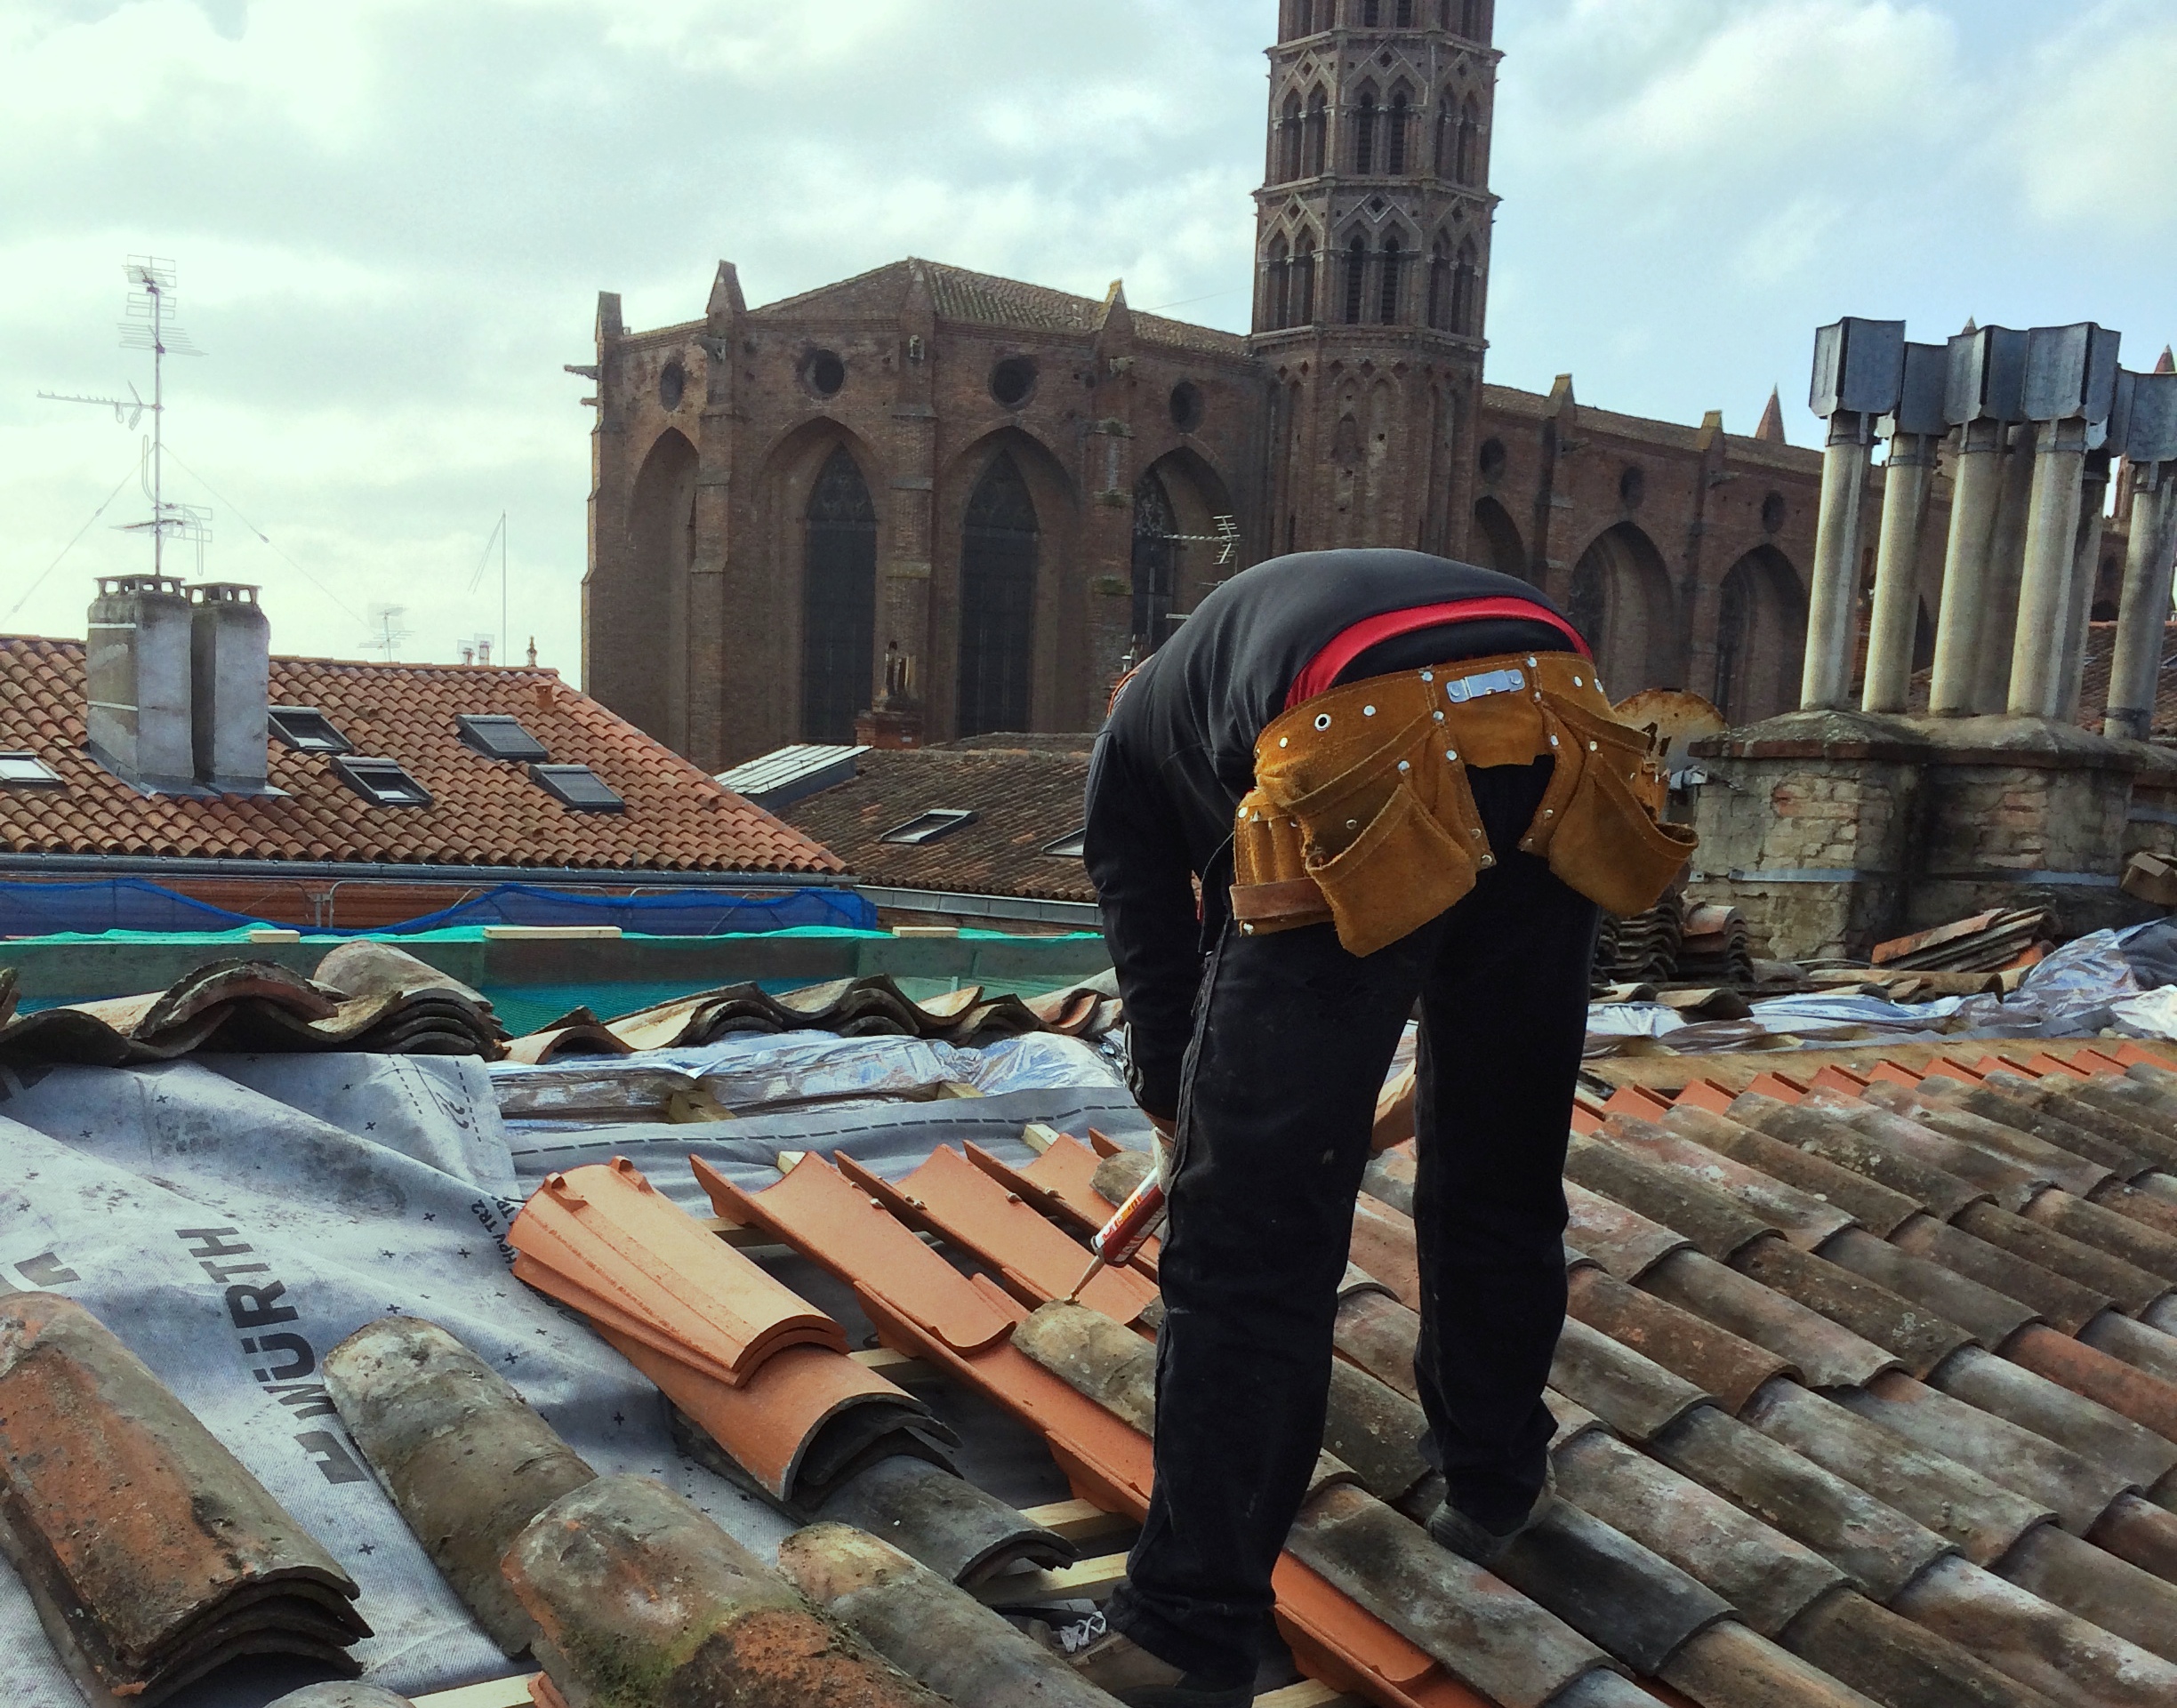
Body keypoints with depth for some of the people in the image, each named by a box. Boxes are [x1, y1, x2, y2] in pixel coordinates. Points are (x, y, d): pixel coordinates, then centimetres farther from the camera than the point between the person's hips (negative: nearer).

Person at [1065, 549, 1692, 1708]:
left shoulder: (1137, 725, 32)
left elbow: (1158, 962, 28)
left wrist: (1186, 1128, 43)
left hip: (1372, 771, -5)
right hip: (1561, 743, 6)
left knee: (1248, 1227, 4)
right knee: (1503, 1169, 24)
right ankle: (1494, 1482, 45)